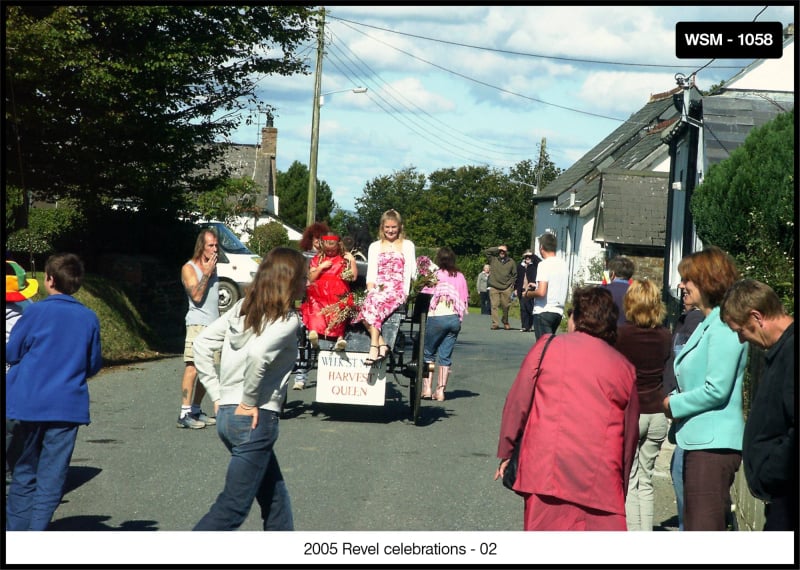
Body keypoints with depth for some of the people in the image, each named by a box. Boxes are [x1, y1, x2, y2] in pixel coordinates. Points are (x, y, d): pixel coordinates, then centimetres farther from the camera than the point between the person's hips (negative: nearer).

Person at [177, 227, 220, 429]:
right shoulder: (189, 268, -4)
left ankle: (196, 410, 15)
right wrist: (206, 273, -13)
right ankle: (184, 414, -17)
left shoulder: (213, 267, 18)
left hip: (214, 325, 8)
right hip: (198, 323, -8)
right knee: (192, 368, -15)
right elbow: (196, 295, -16)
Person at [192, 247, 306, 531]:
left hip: (227, 414, 9)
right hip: (256, 419, -8)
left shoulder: (243, 307, 11)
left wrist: (217, 395, 10)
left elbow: (202, 343, 9)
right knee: (233, 507, -2)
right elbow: (258, 354, -29)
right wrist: (250, 401, -16)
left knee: (275, 497, 21)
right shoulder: (287, 319, -11)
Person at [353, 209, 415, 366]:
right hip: (378, 289, 3)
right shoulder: (375, 246, 24)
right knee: (370, 299, -35)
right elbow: (371, 271, 13)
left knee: (374, 302, -35)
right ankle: (381, 344, -39)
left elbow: (409, 271, 8)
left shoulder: (407, 245, 17)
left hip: (397, 290, -3)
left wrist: (404, 293, -7)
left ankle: (374, 347, -44)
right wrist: (371, 289, -6)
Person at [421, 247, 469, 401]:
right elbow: (465, 299, 6)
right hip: (455, 318, 3)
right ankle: (440, 390, 6)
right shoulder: (460, 276, 7)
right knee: (446, 356, 8)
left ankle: (427, 388, 2)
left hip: (437, 317, -3)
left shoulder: (434, 274, -3)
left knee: (428, 353, 9)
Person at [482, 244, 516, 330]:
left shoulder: (511, 262, 9)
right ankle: (495, 324, -6)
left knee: (506, 306, 4)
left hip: (506, 288, 1)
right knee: (494, 305, -6)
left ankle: (505, 322, 25)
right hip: (494, 287, -1)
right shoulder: (493, 259, 5)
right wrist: (497, 248, -4)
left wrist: (512, 284, 6)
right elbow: (486, 251, -3)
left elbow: (514, 274, 16)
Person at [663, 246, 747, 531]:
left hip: (714, 445, -11)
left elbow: (717, 390, -21)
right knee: (693, 525, 16)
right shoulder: (708, 324, 17)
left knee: (704, 528, -8)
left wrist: (674, 404, -8)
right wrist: (676, 400, 3)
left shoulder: (723, 327, -15)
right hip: (699, 441, 11)